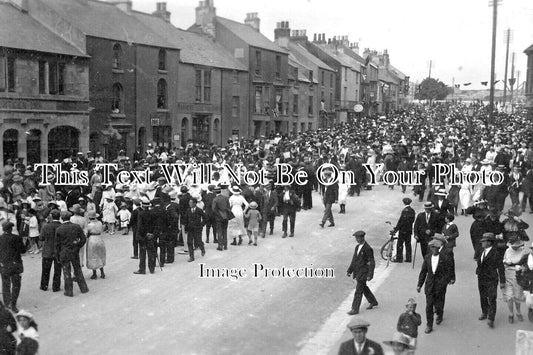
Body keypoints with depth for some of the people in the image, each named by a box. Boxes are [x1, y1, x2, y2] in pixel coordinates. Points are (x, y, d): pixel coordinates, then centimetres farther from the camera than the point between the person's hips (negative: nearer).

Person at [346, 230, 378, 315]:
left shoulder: (368, 249, -17)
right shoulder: (357, 247, 8)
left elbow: (372, 263, -17)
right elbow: (354, 259, 15)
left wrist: (370, 275, -20)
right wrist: (349, 270, 12)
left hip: (363, 272, -9)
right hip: (357, 271, 9)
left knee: (358, 290, -5)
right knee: (364, 287, 21)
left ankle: (355, 309, 1)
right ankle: (373, 302, 39)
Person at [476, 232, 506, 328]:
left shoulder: (495, 253, -15)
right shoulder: (482, 252, 5)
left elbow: (500, 268, -11)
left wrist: (502, 282, -9)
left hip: (491, 280, -7)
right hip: (481, 279, 7)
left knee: (492, 299, -6)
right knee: (483, 298, 18)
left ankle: (491, 319, -2)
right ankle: (484, 313, 38)